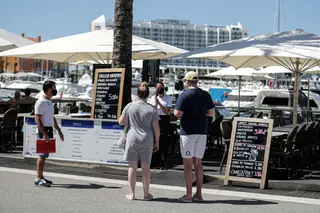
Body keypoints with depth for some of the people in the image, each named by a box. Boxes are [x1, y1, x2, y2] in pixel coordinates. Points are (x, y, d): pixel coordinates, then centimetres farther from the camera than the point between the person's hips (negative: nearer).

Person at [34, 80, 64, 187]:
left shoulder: (49, 102, 17)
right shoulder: (41, 102, -12)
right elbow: (37, 119, -18)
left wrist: (59, 130, 24)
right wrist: (44, 133, -24)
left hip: (49, 130, 9)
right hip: (43, 130, -9)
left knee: (44, 155, 11)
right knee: (42, 155, -9)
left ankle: (41, 177, 16)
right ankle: (38, 178, -7)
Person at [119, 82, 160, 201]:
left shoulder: (130, 106, -3)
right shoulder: (152, 109, -4)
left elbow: (121, 122, 4)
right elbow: (156, 128, -3)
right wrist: (157, 142, 7)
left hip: (132, 139, 0)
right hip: (147, 141, 0)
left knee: (132, 167, 8)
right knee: (146, 167, 9)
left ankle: (132, 194, 11)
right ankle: (146, 194, 16)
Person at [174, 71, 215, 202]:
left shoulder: (184, 95, -10)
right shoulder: (205, 95, 7)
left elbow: (177, 113, -15)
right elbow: (211, 113, 7)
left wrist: (176, 111, 7)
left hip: (188, 131, -5)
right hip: (202, 132, 5)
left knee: (188, 163, 0)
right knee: (198, 162, 12)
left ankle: (188, 195, 0)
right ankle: (198, 194, 13)